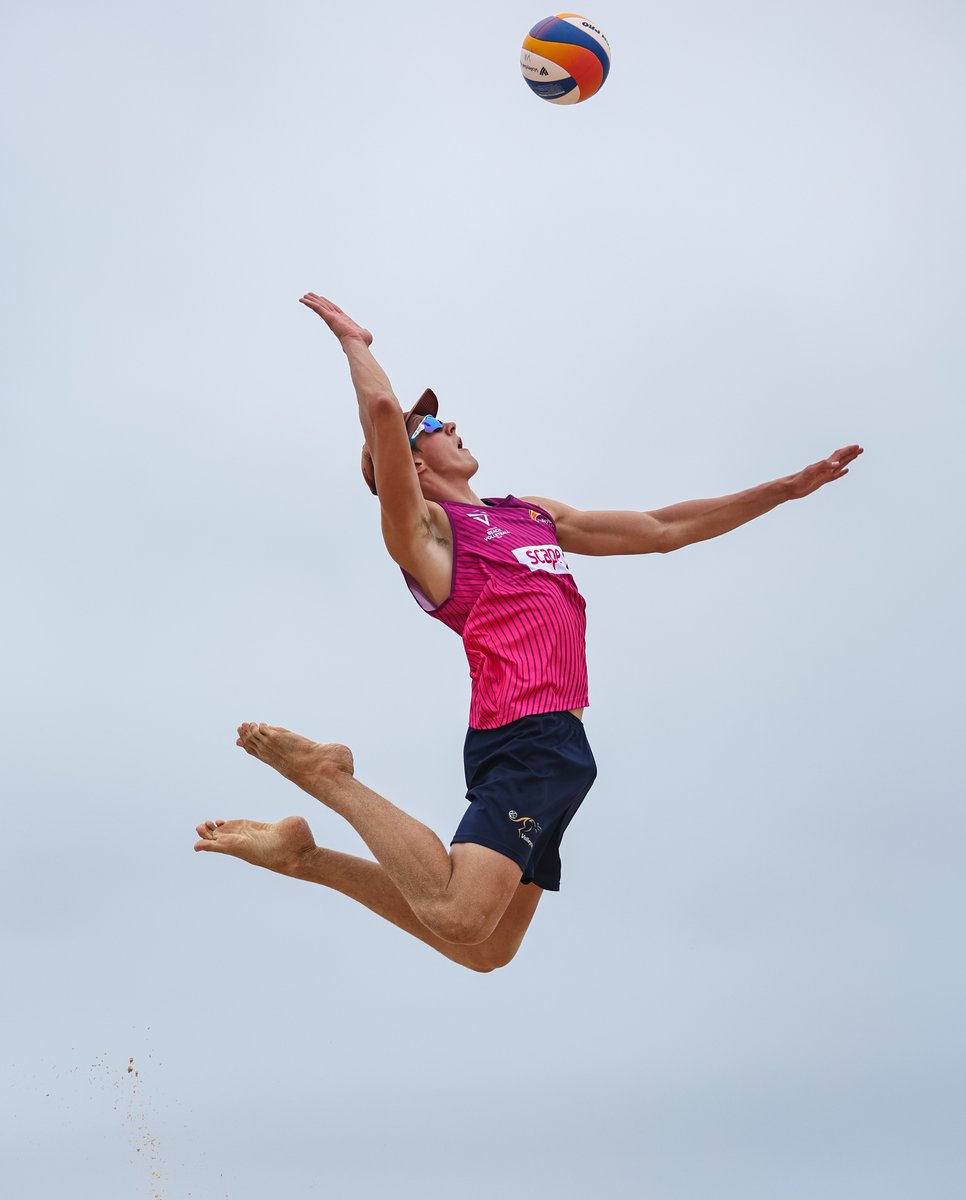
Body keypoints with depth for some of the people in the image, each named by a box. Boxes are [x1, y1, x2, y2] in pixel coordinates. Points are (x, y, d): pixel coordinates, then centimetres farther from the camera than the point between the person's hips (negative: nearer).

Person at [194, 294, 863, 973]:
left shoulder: (536, 515, 26)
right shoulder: (424, 527, 2)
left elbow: (665, 530, 30)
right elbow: (382, 409, -14)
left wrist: (786, 489, 28)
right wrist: (355, 343, 5)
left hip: (560, 744, 8)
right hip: (525, 734, -8)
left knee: (487, 949, 6)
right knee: (459, 919, -27)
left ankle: (303, 856, 14)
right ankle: (329, 778, -8)